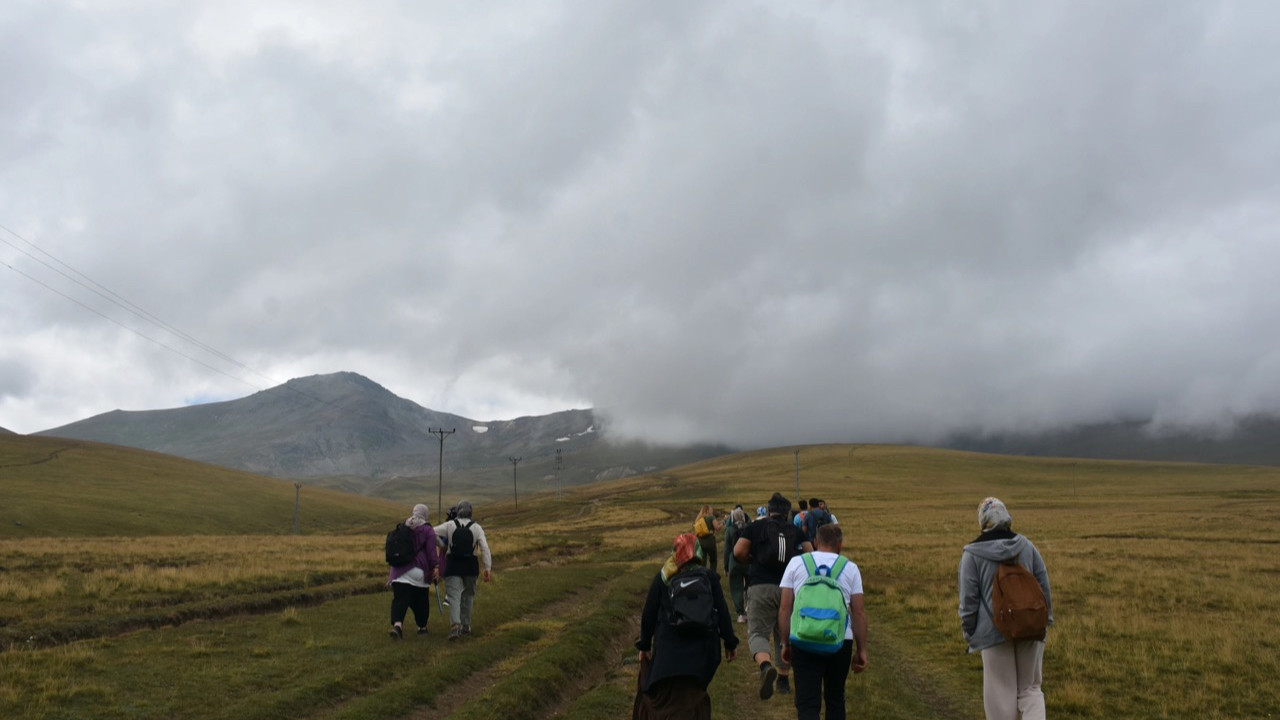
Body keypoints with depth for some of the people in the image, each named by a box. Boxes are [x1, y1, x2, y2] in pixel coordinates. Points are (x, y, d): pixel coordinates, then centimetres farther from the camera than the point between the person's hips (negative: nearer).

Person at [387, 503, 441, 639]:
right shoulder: (428, 530, -3)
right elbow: (431, 551, -11)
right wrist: (436, 567, -11)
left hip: (400, 570, 2)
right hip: (419, 570, -2)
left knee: (400, 598, -7)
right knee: (421, 600, 13)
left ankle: (397, 624, -29)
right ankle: (422, 627, 26)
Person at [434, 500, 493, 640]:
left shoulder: (450, 525, 1)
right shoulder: (476, 527, 0)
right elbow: (485, 548, -8)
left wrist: (441, 544, 16)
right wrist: (488, 568, -7)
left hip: (453, 565, -1)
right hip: (470, 565, 1)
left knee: (454, 596, -6)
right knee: (468, 595, 19)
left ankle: (455, 625, -27)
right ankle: (466, 625, 23)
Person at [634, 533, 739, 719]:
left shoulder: (662, 578, 0)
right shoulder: (709, 577, 0)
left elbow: (648, 614, 2)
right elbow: (722, 613, 0)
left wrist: (644, 644, 11)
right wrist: (730, 643, 9)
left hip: (668, 650, -1)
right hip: (702, 650, 1)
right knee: (694, 697, 15)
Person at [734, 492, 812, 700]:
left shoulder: (756, 526, 5)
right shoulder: (795, 530, 11)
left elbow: (739, 551, -5)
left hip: (761, 586, -3)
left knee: (758, 632, -3)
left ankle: (766, 666, -32)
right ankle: (783, 679, 26)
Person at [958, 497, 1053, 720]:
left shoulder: (972, 554, -7)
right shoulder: (1026, 546, 3)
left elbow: (968, 597, -5)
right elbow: (1044, 586, 8)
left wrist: (969, 631, 4)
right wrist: (1045, 619, 17)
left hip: (994, 630, -3)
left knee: (1001, 691, 7)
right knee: (1029, 687, 13)